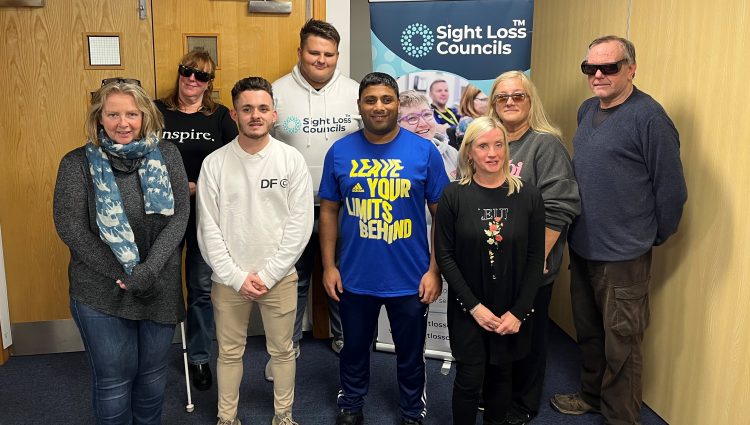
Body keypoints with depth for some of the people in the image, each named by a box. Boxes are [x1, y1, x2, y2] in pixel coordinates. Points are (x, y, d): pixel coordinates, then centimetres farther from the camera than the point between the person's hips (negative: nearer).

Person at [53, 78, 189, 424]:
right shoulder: (78, 163, -6)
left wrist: (149, 269, -17)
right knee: (114, 379, 9)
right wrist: (121, 275, -14)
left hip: (160, 288, 2)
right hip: (100, 291, -2)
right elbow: (70, 227, -9)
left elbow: (179, 214, -6)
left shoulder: (166, 155, -1)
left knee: (153, 374, 16)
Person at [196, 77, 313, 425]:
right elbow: (208, 229, -5)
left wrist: (268, 275, -11)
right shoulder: (214, 163, -5)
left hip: (279, 277, 0)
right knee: (229, 352, 15)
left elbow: (299, 225, -8)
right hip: (229, 279, 1)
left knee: (282, 350, 14)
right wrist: (237, 277, -10)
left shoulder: (292, 160, -6)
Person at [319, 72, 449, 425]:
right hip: (354, 278, 1)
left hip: (410, 279, -1)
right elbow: (329, 211, 4)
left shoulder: (424, 151, -8)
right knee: (355, 348, 21)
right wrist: (328, 265, 0)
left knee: (410, 353, 18)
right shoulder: (340, 152, -3)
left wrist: (434, 270, -7)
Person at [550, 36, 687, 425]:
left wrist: (653, 237, -2)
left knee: (620, 344, 6)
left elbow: (671, 188, -12)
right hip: (582, 247, 7)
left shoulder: (648, 116, -16)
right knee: (588, 332, 21)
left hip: (623, 255, -7)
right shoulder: (586, 110, 8)